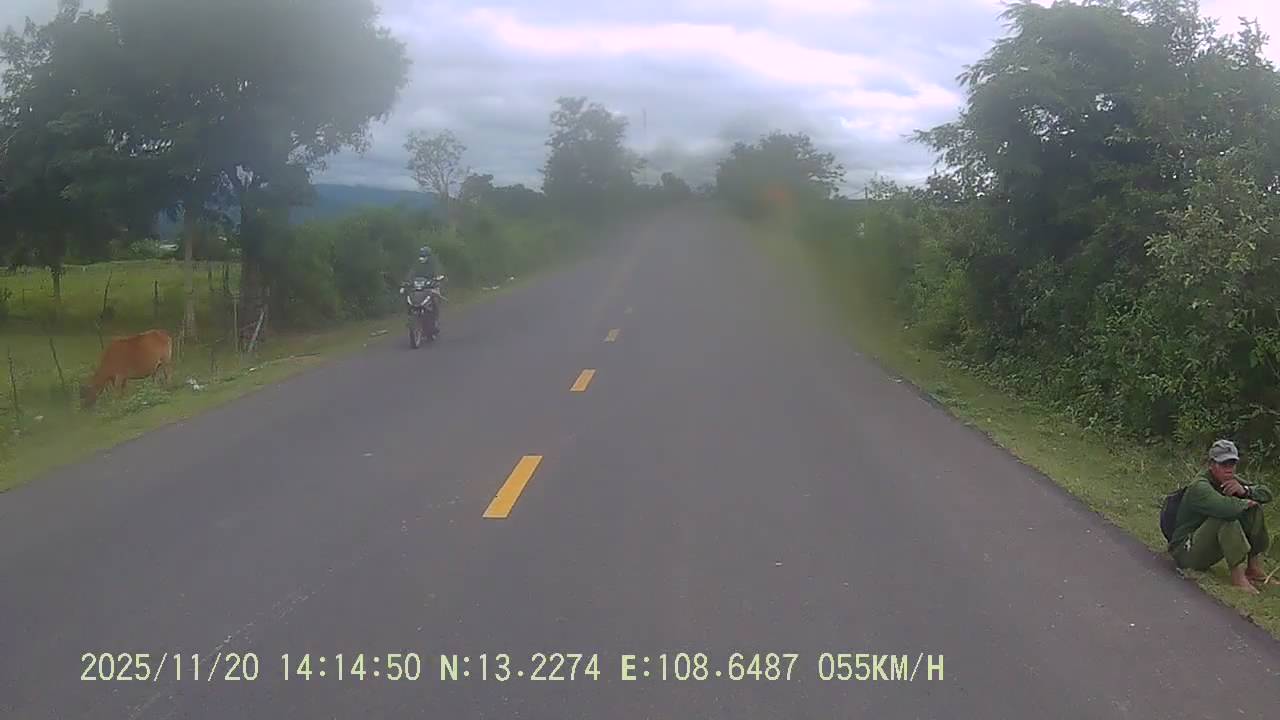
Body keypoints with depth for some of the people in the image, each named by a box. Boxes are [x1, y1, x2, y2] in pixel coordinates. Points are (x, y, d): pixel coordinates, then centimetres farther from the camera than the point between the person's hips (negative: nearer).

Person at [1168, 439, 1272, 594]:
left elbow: (1266, 493, 5)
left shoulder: (1231, 481, 5)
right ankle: (1238, 576, -32)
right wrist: (1244, 503, -20)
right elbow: (1224, 507, -42)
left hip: (1214, 549, 9)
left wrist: (1245, 491, -17)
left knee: (1255, 509, 0)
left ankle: (1254, 567, -1)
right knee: (1226, 518, -32)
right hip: (1187, 552, -9)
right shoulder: (1199, 487, -22)